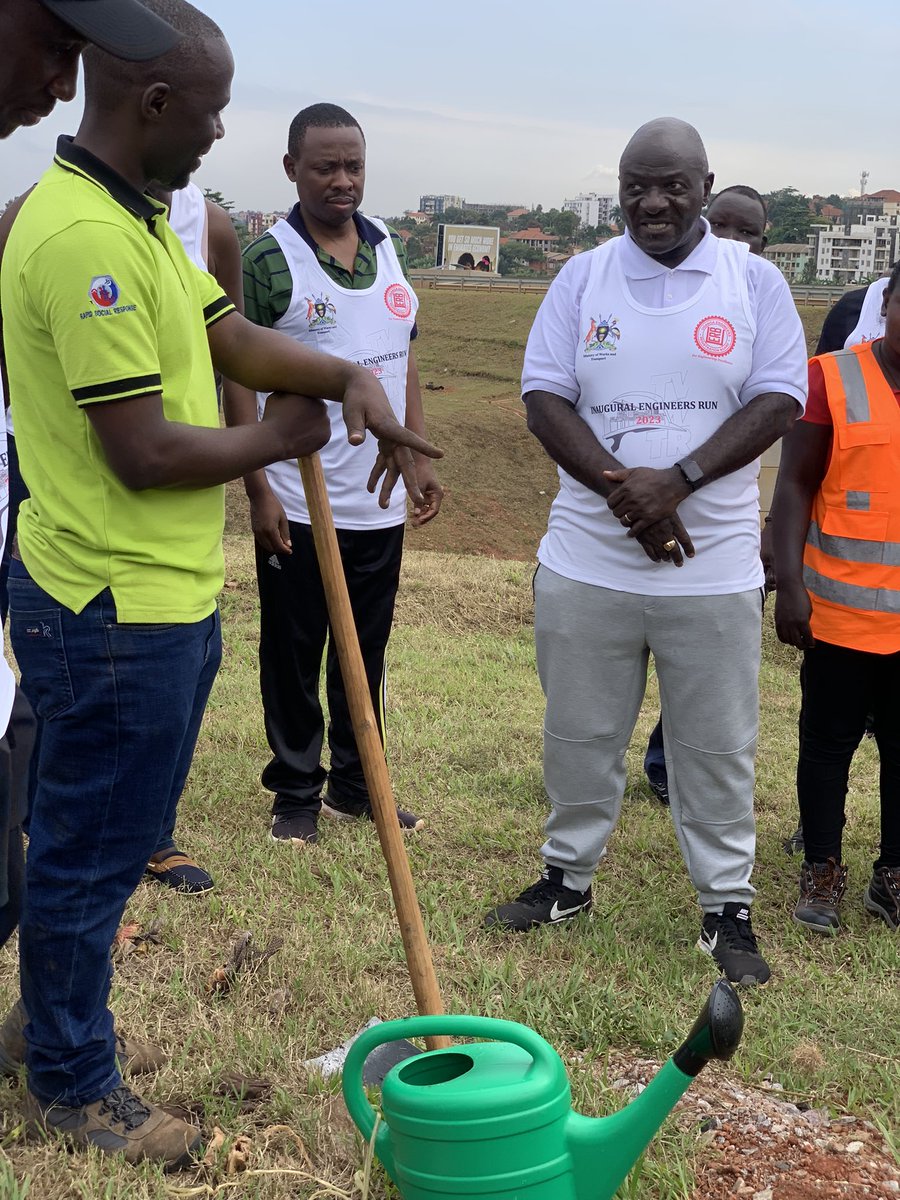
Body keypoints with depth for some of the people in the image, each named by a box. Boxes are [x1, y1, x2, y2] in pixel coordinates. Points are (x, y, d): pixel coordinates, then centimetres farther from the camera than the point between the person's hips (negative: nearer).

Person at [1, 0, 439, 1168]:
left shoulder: (139, 219, 11)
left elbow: (231, 335, 16)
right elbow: (143, 454, -25)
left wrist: (348, 378, -3)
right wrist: (278, 440, -8)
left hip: (168, 596, 10)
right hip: (114, 613, -10)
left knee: (107, 840, 23)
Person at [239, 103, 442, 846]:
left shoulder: (387, 248, 8)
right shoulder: (268, 260, -10)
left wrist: (420, 456, 10)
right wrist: (259, 491, -15)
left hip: (379, 500, 5)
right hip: (297, 505, -5)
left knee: (367, 650, 14)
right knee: (293, 653, 7)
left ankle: (356, 785, 27)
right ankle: (296, 792, 21)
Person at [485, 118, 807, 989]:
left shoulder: (754, 282, 2)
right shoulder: (583, 278, 4)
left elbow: (778, 401, -6)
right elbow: (545, 396, -3)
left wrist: (678, 480, -19)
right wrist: (621, 489, -17)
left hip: (713, 565, -1)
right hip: (586, 559, 1)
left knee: (716, 745, 7)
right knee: (580, 733, 13)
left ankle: (727, 907, 21)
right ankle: (568, 876, 32)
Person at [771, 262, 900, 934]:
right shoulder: (834, 380, -7)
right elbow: (795, 486, -6)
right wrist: (790, 585, -13)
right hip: (842, 612, -3)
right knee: (828, 745, 9)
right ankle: (823, 874, 24)